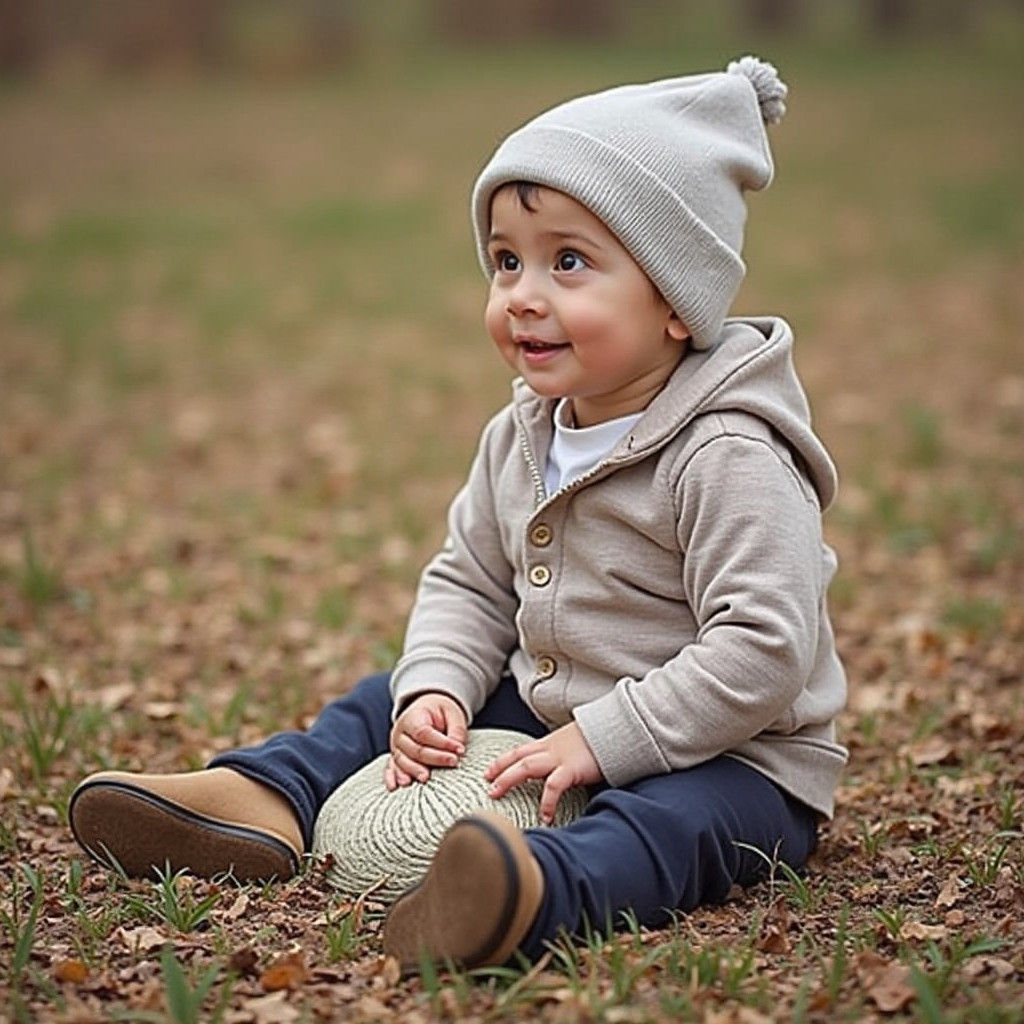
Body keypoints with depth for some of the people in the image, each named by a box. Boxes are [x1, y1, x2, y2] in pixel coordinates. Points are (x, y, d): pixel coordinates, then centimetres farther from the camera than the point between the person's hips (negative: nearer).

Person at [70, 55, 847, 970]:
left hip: (727, 759, -8)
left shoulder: (729, 458, -22)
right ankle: (266, 799, -5)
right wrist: (438, 689, -9)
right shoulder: (522, 439, 3)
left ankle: (540, 889, -67)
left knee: (663, 818, -39)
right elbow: (468, 583, 11)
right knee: (398, 698, 10)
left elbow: (762, 651, -27)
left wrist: (601, 741, -28)